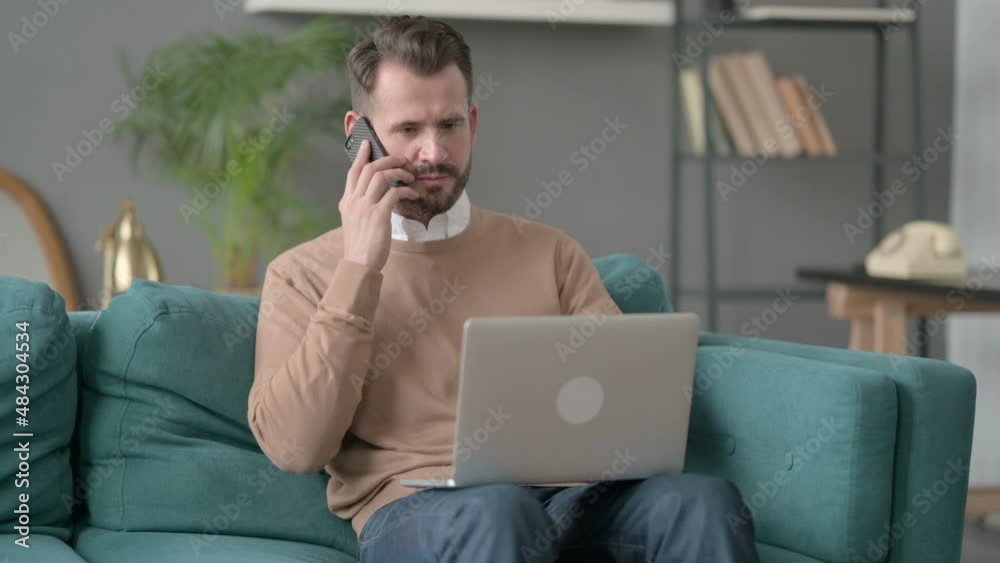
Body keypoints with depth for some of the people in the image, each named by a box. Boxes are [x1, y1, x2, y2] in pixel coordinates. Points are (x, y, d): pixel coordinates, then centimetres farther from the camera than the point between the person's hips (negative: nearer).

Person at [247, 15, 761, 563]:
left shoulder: (547, 251, 20)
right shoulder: (303, 273, 11)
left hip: (570, 494, 2)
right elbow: (295, 448, -4)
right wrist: (359, 269, -6)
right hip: (414, 512, -2)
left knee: (702, 500, -31)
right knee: (494, 511, -39)